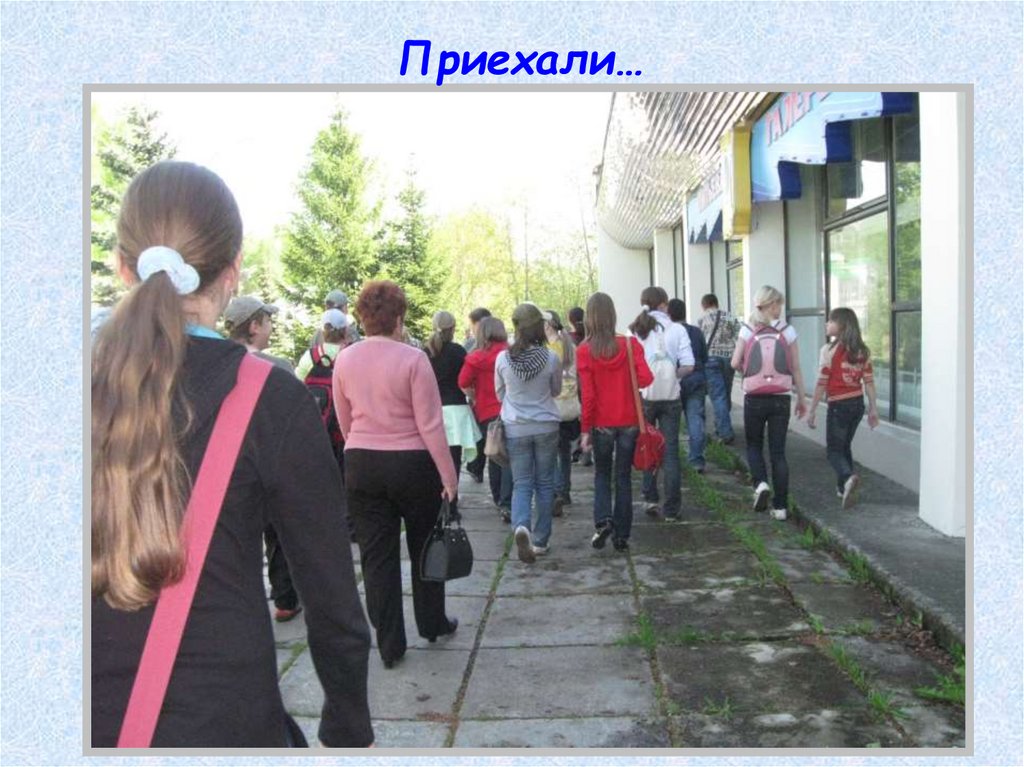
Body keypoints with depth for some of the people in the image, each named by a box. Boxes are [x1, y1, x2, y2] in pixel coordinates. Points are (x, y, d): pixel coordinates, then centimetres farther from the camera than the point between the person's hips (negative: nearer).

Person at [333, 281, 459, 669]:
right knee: (424, 547, 17)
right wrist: (449, 476, -9)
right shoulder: (412, 358, -15)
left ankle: (389, 644, 16)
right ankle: (432, 624, 33)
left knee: (376, 554, 10)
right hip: (412, 463, -3)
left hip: (360, 463, 3)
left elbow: (344, 421, 10)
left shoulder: (344, 359, -1)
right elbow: (430, 425, -16)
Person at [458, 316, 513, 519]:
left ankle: (498, 498, 29)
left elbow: (463, 382, -10)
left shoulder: (476, 357, -5)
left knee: (493, 456, 16)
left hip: (487, 412, 1)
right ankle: (506, 503, -12)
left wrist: (474, 399, 5)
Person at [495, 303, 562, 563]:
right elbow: (556, 391, 6)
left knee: (521, 483, 6)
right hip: (546, 426, 0)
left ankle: (521, 526, -20)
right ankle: (541, 540, 19)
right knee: (544, 483, 12)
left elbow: (499, 394, 6)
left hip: (515, 427, 0)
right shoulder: (551, 358, -10)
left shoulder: (502, 358, -9)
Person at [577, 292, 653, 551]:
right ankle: (621, 536, 14)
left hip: (602, 423, -1)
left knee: (602, 474, 18)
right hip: (629, 422, 1)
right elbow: (645, 378, -11)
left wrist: (585, 429, -2)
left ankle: (603, 520, -4)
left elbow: (587, 394, -9)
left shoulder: (584, 351, -9)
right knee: (624, 477, 11)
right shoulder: (630, 344, -5)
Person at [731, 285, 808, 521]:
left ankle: (760, 483, -7)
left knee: (753, 445, 18)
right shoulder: (787, 331, 0)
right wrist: (801, 399, 10)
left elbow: (735, 363, -7)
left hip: (754, 398, -1)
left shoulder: (747, 331, -2)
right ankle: (780, 506, 7)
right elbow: (796, 369, 2)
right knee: (778, 451, 7)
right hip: (781, 398, 1)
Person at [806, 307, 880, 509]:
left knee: (834, 449, 2)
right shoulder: (863, 351, 4)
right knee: (845, 446, 21)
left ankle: (848, 477, -25)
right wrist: (873, 409, 11)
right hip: (858, 404, 6)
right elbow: (869, 381, 5)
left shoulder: (829, 350, -14)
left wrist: (811, 411, -6)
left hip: (839, 405, -6)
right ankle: (843, 487, 26)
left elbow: (822, 383, -13)